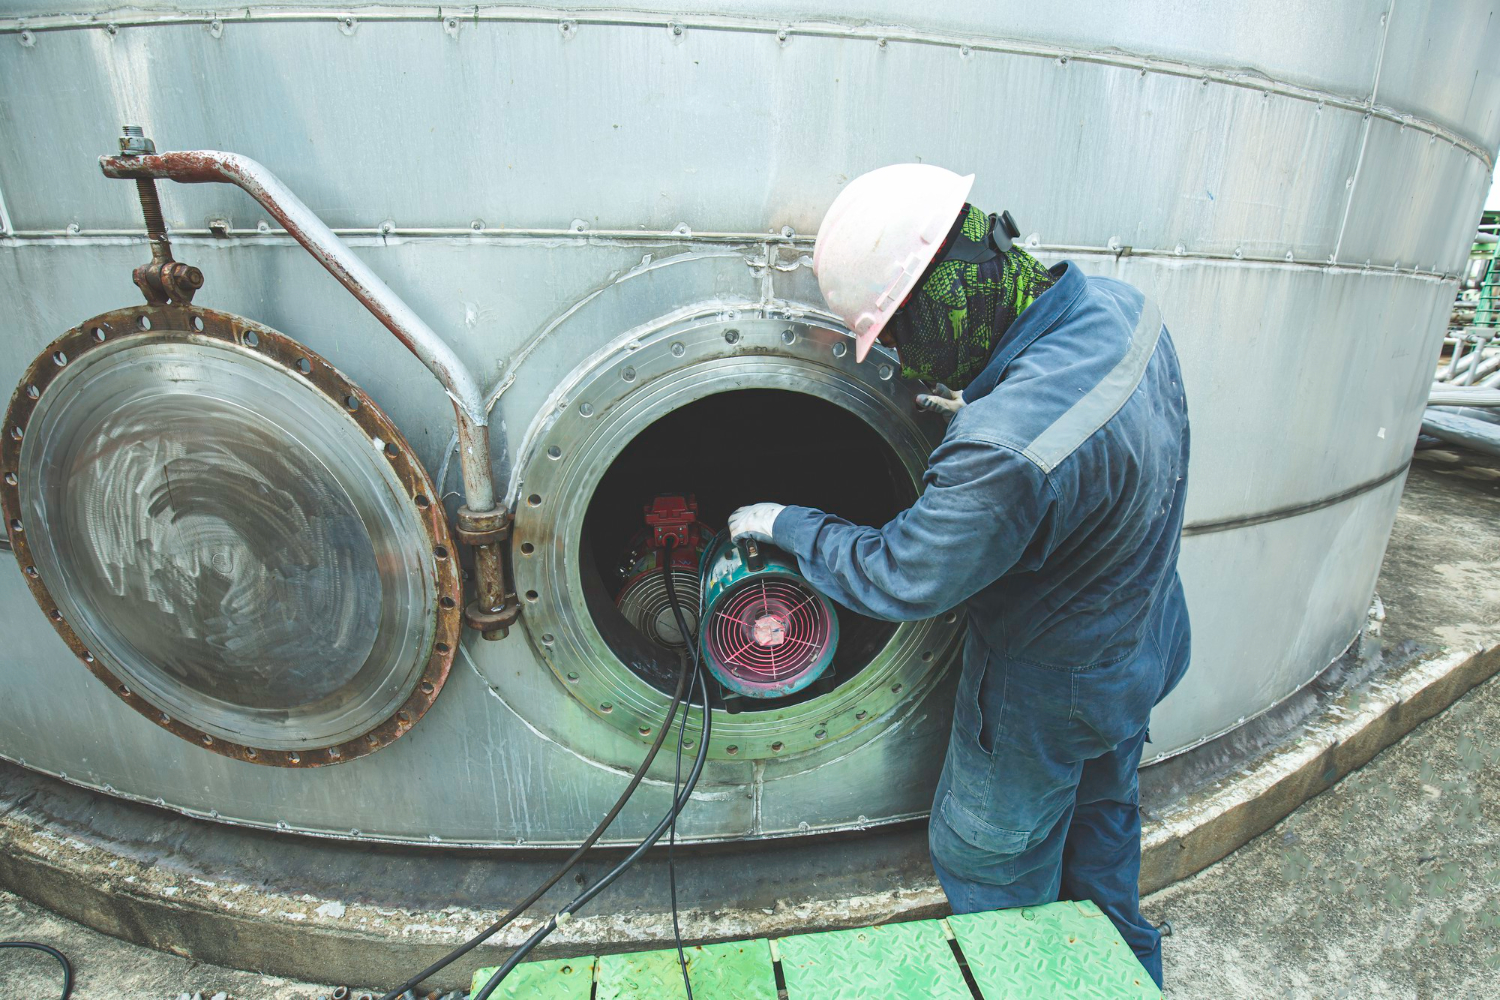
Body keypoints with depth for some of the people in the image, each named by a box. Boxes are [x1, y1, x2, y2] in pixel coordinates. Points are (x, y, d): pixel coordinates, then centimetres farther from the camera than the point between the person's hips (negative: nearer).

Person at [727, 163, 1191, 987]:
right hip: (1141, 648, 9)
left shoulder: (1004, 450, -42)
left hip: (1047, 696, -9)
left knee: (991, 867, 19)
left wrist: (786, 525, -13)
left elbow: (897, 578, -27)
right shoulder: (1118, 307, -14)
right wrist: (983, 410, -2)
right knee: (1099, 814, 33)